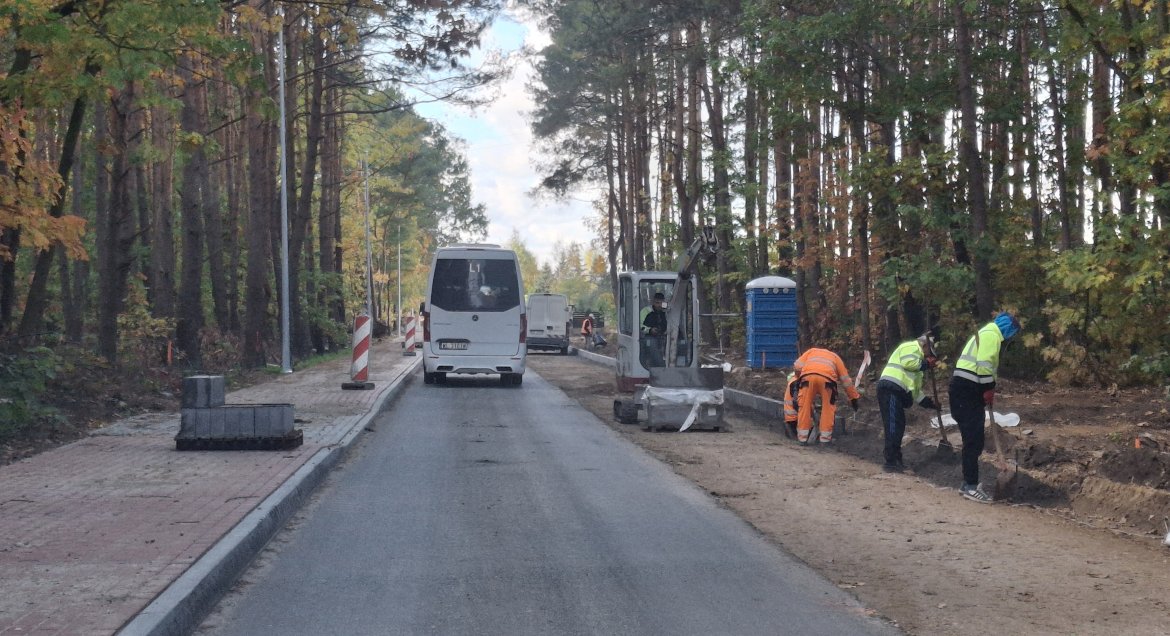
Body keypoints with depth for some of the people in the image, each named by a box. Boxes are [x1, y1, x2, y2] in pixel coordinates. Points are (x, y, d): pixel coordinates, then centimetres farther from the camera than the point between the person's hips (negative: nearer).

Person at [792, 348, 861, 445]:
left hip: (807, 375, 0)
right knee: (828, 407, 13)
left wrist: (799, 378, 37)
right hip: (827, 377, 0)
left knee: (804, 407, 10)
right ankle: (825, 439, 12)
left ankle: (802, 438, 10)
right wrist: (854, 398, 38)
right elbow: (845, 380, 32)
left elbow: (797, 366, 20)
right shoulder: (835, 357, 36)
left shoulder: (811, 351, 37)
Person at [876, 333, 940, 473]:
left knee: (898, 426, 14)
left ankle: (896, 460, 21)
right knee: (893, 426, -13)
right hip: (890, 389, -11)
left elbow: (915, 388, 33)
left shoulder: (917, 357, 34)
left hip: (896, 392, 11)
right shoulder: (911, 347, 4)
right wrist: (925, 364, -4)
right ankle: (890, 462, -16)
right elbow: (908, 362, -18)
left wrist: (929, 402, 27)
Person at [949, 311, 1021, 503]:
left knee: (972, 440, 14)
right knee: (974, 441, -10)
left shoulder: (987, 334, 25)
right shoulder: (991, 335, -9)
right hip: (967, 390, -11)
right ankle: (971, 486, -9)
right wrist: (989, 389, -15)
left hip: (965, 390, 11)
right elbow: (984, 365, -20)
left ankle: (968, 483, 19)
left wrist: (987, 391, 18)